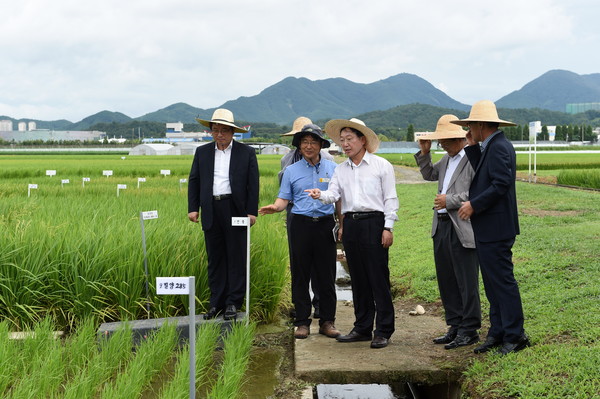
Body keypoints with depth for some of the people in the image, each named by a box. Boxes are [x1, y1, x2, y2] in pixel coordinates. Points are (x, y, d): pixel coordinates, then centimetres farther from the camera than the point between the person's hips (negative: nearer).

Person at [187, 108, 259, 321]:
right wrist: (193, 208, 3)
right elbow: (194, 181, 13)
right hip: (211, 211, 3)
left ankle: (233, 303, 6)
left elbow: (253, 184, 1)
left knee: (236, 258, -1)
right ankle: (216, 303, 14)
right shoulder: (202, 152, 12)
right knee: (215, 259, 7)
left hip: (235, 211, -3)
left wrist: (252, 212, -6)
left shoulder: (246, 152, 3)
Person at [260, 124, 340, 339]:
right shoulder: (291, 171, 9)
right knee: (300, 275, 2)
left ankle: (327, 321, 11)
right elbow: (283, 199, 4)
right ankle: (302, 322, 9)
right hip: (301, 224, 0)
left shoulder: (332, 168, 10)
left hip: (325, 224, 0)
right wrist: (274, 207, -17)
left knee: (327, 276, 3)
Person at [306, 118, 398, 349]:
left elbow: (390, 198, 0)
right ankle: (362, 328, 18)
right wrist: (320, 195, -20)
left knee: (378, 278, -5)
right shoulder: (341, 169, 16)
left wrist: (388, 228, -8)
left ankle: (383, 331, 1)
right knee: (358, 278, 10)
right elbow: (333, 194, 3)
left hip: (374, 222, -5)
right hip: (350, 224, 5)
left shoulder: (381, 165, 2)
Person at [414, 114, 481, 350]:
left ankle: (469, 331, 9)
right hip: (441, 226, 9)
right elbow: (429, 175, 30)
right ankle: (455, 326, 24)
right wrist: (424, 154, 15)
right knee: (446, 281, 14)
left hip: (462, 230, -9)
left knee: (467, 282, -1)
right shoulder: (447, 159, 15)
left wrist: (449, 201, -15)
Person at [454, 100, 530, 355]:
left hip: (495, 228, -11)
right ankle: (497, 333, 21)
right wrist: (473, 147, 11)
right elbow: (481, 176, 14)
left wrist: (474, 205, -17)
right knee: (493, 283, 14)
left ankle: (515, 337, 2)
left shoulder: (498, 147, -15)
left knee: (503, 281, -5)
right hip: (488, 229, 11)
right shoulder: (490, 147, 16)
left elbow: (501, 184, -23)